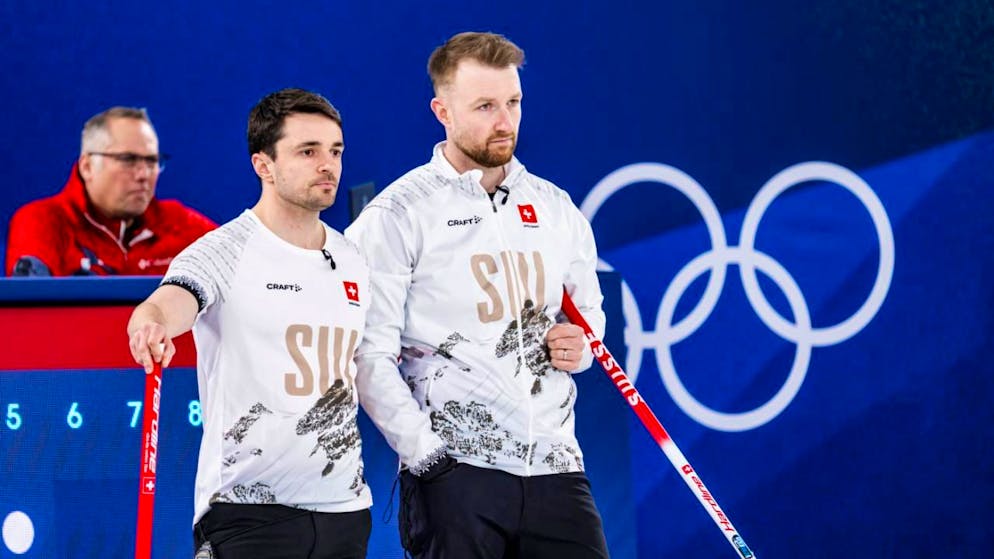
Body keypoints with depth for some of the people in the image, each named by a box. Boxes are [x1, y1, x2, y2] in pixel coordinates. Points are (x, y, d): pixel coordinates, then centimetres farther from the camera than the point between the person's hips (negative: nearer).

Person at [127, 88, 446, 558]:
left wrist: (438, 459, 22)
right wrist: (152, 324, -49)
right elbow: (174, 299, -26)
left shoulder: (354, 263, 14)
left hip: (345, 507, 6)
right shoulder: (226, 251, -6)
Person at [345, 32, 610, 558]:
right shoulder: (397, 214, -2)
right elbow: (371, 353, -7)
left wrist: (580, 346, 5)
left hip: (554, 463, 5)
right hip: (454, 470, -4)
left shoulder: (557, 208, 15)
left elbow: (590, 312, 29)